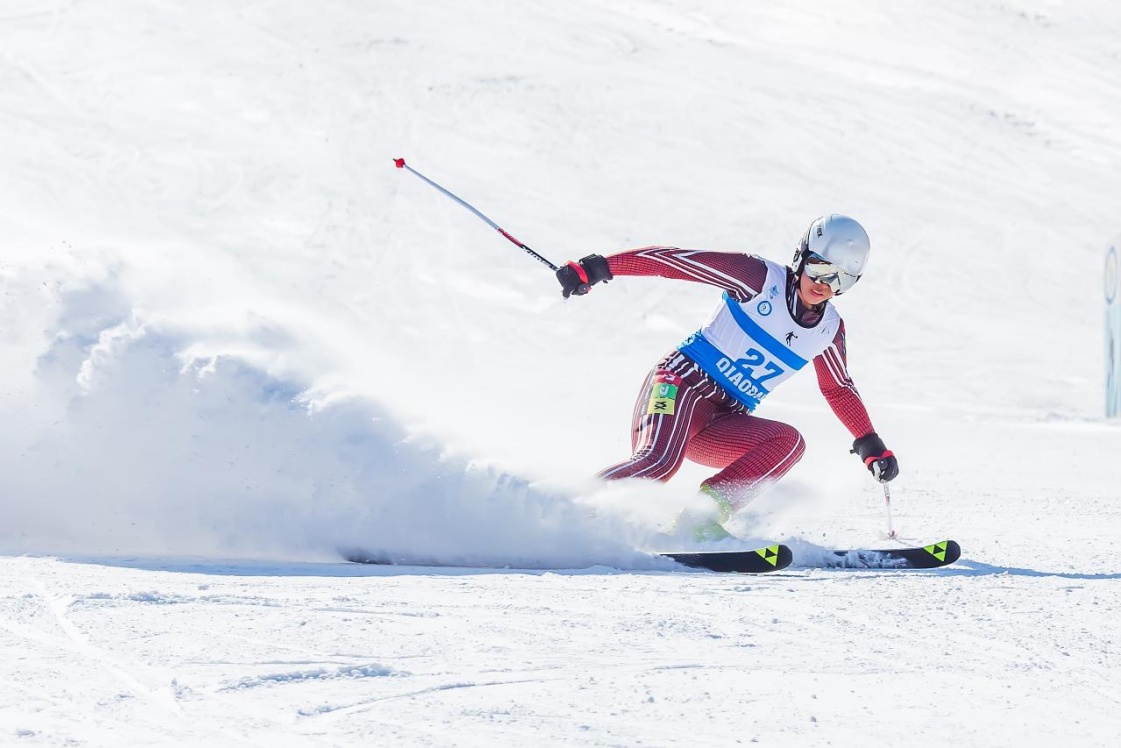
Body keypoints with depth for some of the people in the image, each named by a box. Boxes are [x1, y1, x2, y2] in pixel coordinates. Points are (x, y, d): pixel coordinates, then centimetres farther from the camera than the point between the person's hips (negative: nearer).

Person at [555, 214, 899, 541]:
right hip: (683, 383, -6)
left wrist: (871, 445, 21)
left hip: (725, 425, 6)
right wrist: (597, 268, -18)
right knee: (660, 462, -35)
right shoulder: (761, 278, -8)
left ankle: (702, 517, -28)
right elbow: (675, 260, -11)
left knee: (788, 441, -23)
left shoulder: (829, 329, 10)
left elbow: (839, 390, 28)